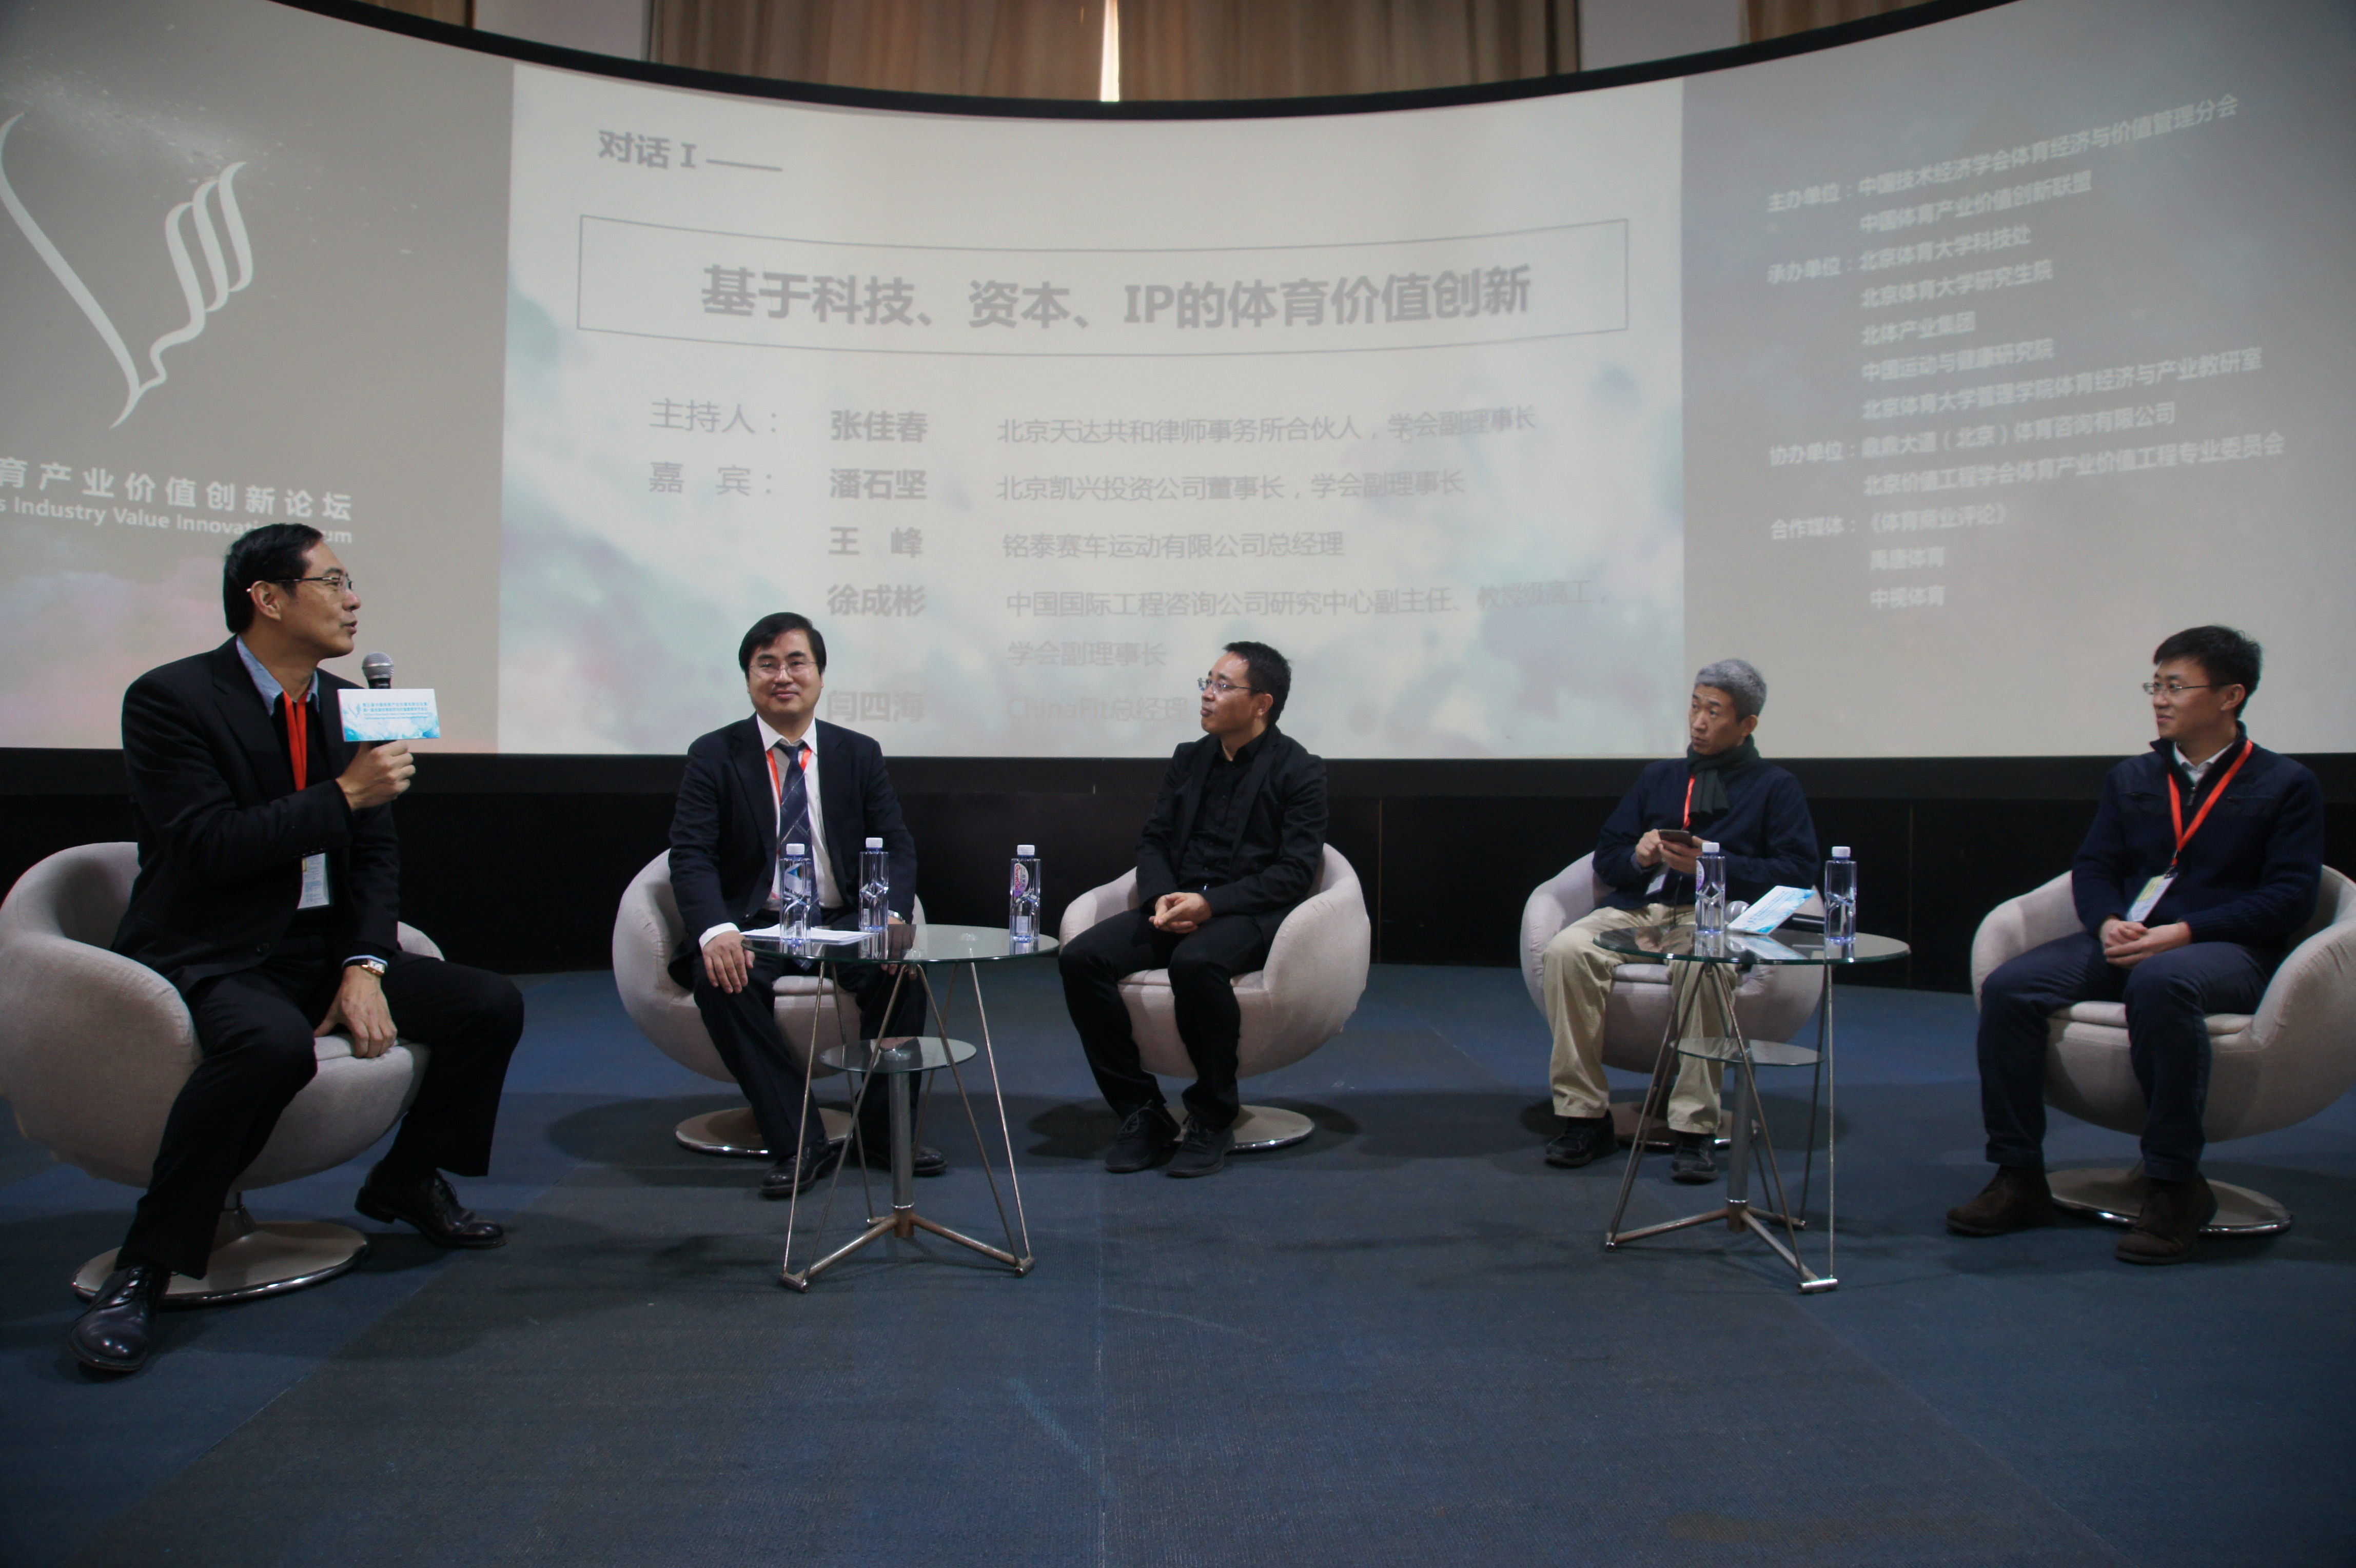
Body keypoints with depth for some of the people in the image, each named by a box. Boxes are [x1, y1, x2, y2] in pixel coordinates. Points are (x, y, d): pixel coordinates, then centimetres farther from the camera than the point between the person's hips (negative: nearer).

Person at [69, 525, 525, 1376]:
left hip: (322, 948, 7)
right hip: (210, 956, -7)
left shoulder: (346, 704, 9)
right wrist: (344, 795, -21)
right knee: (274, 1043, -38)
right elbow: (210, 847, -21)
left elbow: (376, 851, 8)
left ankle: (406, 1179, 19)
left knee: (492, 1005, -4)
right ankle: (144, 1269, -21)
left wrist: (365, 966, -6)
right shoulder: (169, 698, -11)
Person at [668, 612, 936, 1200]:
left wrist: (893, 915, -20)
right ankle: (798, 1143, -23)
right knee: (719, 980, -32)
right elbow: (691, 856, -7)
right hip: (756, 928, -1)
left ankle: (883, 1133, -12)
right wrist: (717, 930, -28)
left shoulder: (859, 754, 9)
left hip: (845, 923, 1)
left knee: (903, 969, -28)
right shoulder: (713, 755, 3)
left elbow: (895, 844, 3)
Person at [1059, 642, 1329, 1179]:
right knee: (1080, 958, -19)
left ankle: (1213, 1119, -18)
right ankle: (1143, 1114, -10)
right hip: (1177, 907, 6)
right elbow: (1154, 840, 16)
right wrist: (1162, 897, -7)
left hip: (1251, 914, -6)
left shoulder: (1298, 771, -1)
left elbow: (1296, 872, -9)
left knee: (1195, 962, -39)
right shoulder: (1189, 759, 17)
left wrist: (1211, 904, -19)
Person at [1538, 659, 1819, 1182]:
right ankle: (1583, 1114, -23)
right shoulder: (1659, 777, 28)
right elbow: (1606, 858, 24)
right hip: (1638, 907, 4)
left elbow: (1798, 873, 1)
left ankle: (1694, 1128, -30)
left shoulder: (1775, 787, 16)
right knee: (1566, 950, -28)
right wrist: (1638, 855, 0)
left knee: (1700, 967, -40)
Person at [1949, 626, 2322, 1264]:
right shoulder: (2131, 779, 22)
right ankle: (2020, 1177, -16)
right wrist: (2109, 923, -9)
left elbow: (2290, 897, -4)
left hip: (2224, 951, -4)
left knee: (2160, 982, -41)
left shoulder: (2286, 785, 7)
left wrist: (2181, 932, -18)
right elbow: (2092, 868, 15)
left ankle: (2174, 1186, -27)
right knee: (2008, 987, -24)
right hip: (2126, 942, 5)